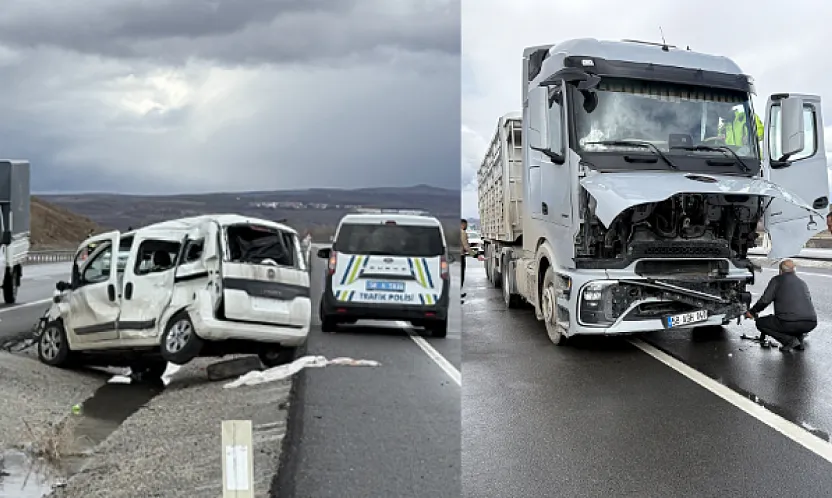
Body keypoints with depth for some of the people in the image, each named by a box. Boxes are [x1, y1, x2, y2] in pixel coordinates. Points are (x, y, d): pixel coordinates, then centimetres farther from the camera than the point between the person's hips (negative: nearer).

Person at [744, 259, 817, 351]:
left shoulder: (777, 280, 8)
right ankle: (799, 338, 17)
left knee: (760, 323, 15)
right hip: (811, 324, 7)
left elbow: (764, 301, 1)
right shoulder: (803, 283, 25)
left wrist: (752, 312, 18)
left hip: (790, 323, -7)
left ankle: (789, 340, -1)